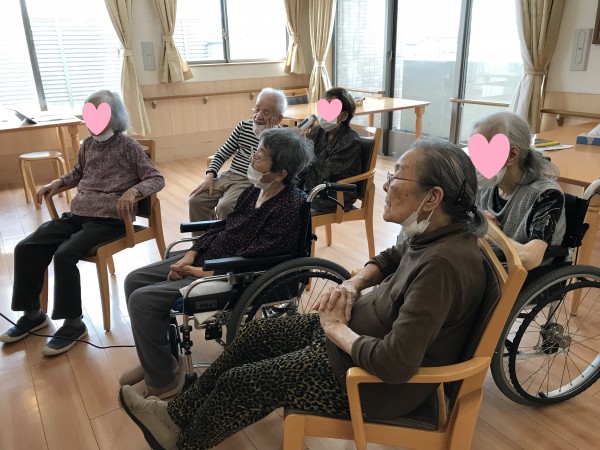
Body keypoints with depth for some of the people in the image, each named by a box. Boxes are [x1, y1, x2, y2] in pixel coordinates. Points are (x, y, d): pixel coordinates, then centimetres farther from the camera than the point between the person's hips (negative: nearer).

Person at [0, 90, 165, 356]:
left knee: (64, 255, -28)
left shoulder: (127, 146, -4)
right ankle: (32, 314, 11)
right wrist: (57, 183, 12)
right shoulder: (87, 144, 14)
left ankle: (73, 323, -11)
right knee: (25, 248, -7)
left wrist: (133, 191, -27)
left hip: (109, 220, -7)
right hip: (77, 215, 7)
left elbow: (157, 179, -9)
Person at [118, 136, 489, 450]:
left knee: (238, 383, 0)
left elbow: (395, 363, -35)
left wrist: (337, 329, -19)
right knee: (257, 334, 12)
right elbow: (390, 258, 15)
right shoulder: (435, 232, -5)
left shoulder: (443, 264, -33)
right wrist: (352, 285, -3)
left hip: (379, 379, -9)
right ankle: (177, 416, 30)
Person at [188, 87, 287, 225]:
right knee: (195, 201, -9)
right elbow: (223, 153, 13)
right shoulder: (243, 126, 9)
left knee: (224, 207, -29)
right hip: (228, 175, 6)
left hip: (250, 182, -6)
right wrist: (210, 176, -2)